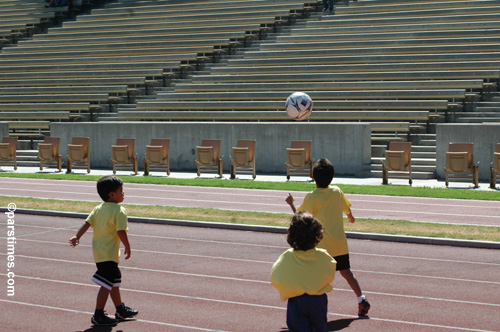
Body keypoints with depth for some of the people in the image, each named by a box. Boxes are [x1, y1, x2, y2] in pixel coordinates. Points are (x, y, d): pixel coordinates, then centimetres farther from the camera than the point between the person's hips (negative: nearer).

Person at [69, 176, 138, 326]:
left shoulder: (98, 209, 9)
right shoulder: (119, 211, -14)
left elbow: (87, 223, -1)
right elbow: (121, 232, -19)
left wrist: (77, 237, -8)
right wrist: (127, 247, -7)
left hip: (98, 251, 10)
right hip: (109, 253, -9)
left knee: (115, 280, 21)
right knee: (106, 285, -5)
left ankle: (121, 310, 34)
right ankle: (98, 315, -3)